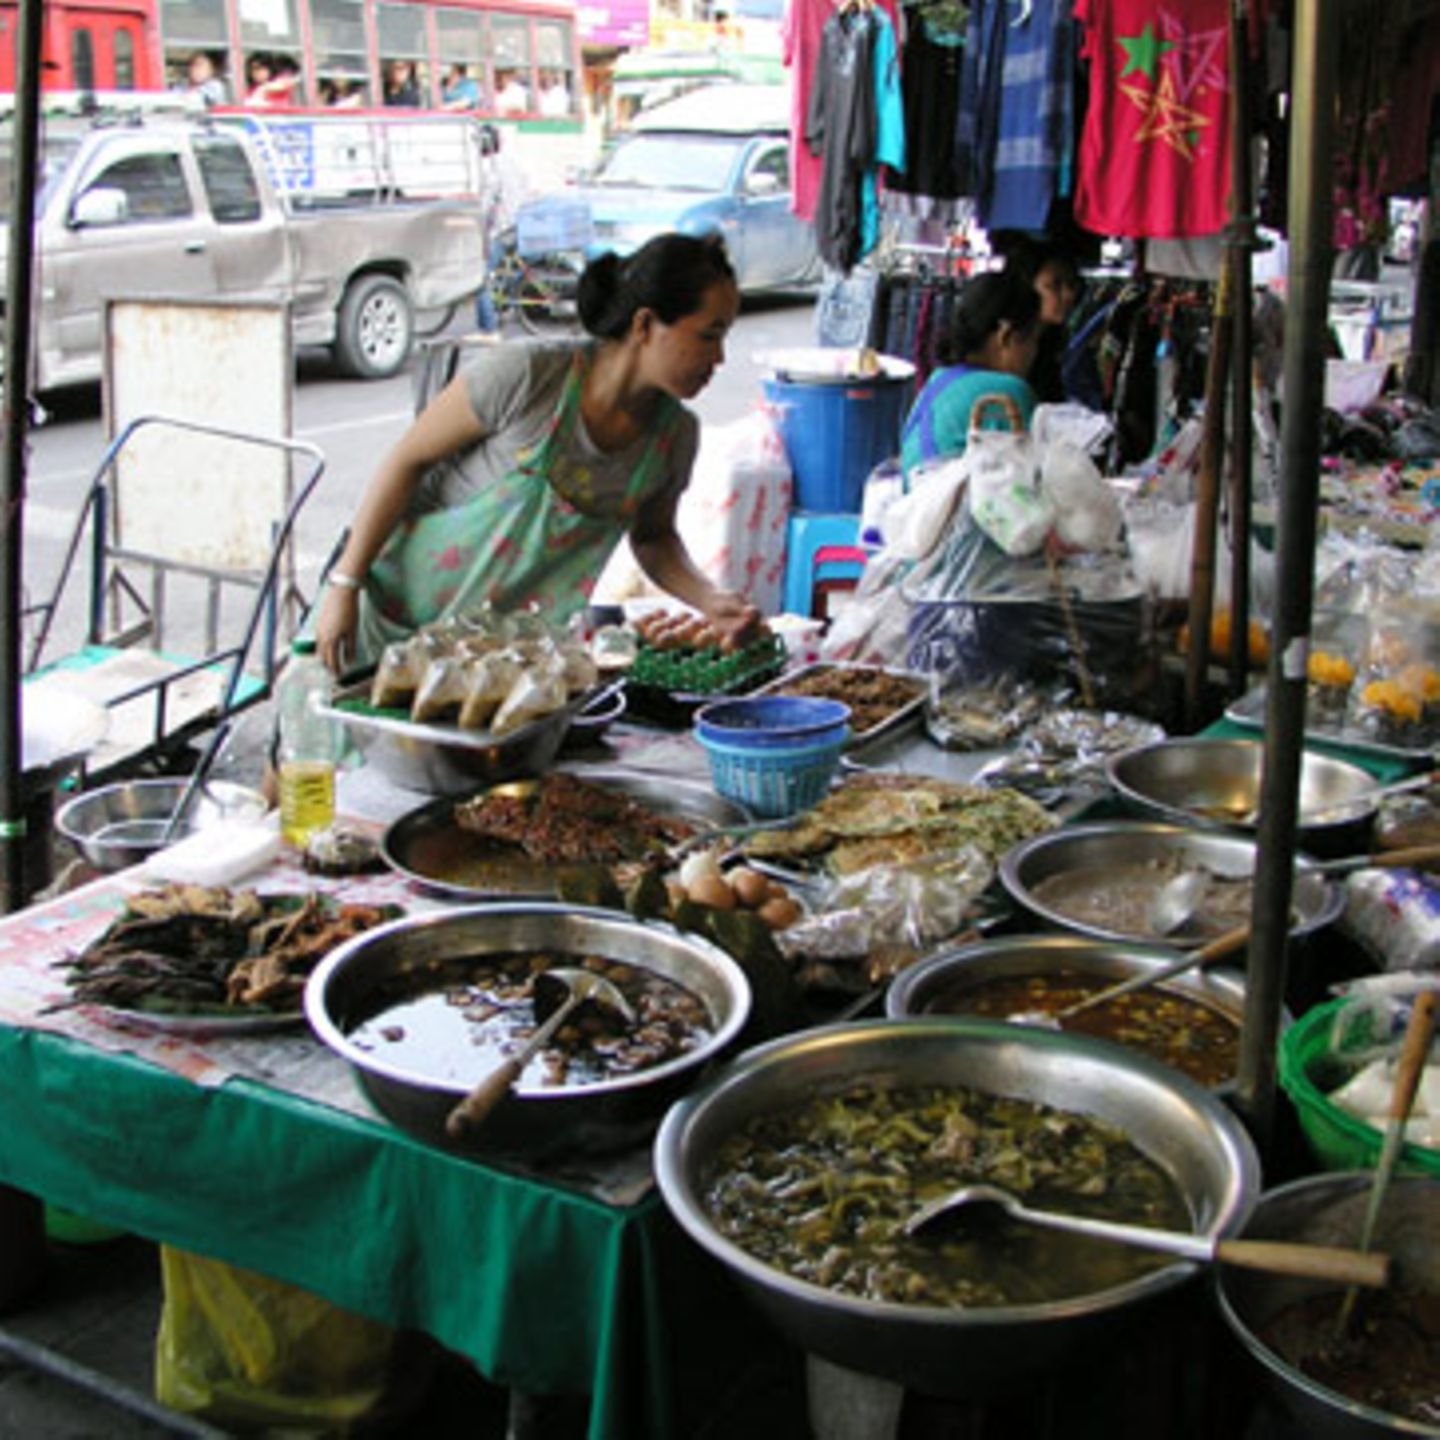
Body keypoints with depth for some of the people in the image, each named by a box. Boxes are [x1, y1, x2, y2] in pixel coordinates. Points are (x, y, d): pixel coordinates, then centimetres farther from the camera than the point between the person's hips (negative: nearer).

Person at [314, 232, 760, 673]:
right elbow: (408, 460, -14)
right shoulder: (527, 375, -24)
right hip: (400, 604, -3)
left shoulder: (675, 434, -9)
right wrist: (344, 585, -14)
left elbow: (652, 537, 10)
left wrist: (707, 599, -9)